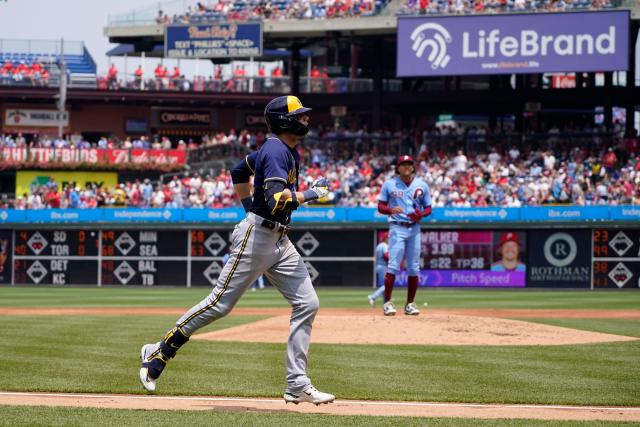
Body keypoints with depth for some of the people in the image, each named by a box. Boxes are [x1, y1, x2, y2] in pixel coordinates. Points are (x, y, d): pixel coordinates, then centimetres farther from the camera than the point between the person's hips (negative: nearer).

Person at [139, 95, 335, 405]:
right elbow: (277, 200, -28)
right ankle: (159, 352, 5)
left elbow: (239, 172, 27)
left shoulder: (287, 150, 15)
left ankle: (297, 386, 0)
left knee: (307, 304, 0)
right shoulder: (276, 152, -15)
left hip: (280, 242, 10)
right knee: (220, 303, -7)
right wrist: (309, 194, -17)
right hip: (257, 237, -10)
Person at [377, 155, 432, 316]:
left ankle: (410, 304, 11)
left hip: (414, 228, 3)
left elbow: (428, 208, 12)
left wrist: (420, 215, -10)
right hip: (397, 228, -3)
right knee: (393, 265, -11)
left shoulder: (422, 185, 8)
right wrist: (391, 210, -18)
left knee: (413, 268, 4)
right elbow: (380, 207, 3)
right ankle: (387, 302, -8)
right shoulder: (389, 184, 2)